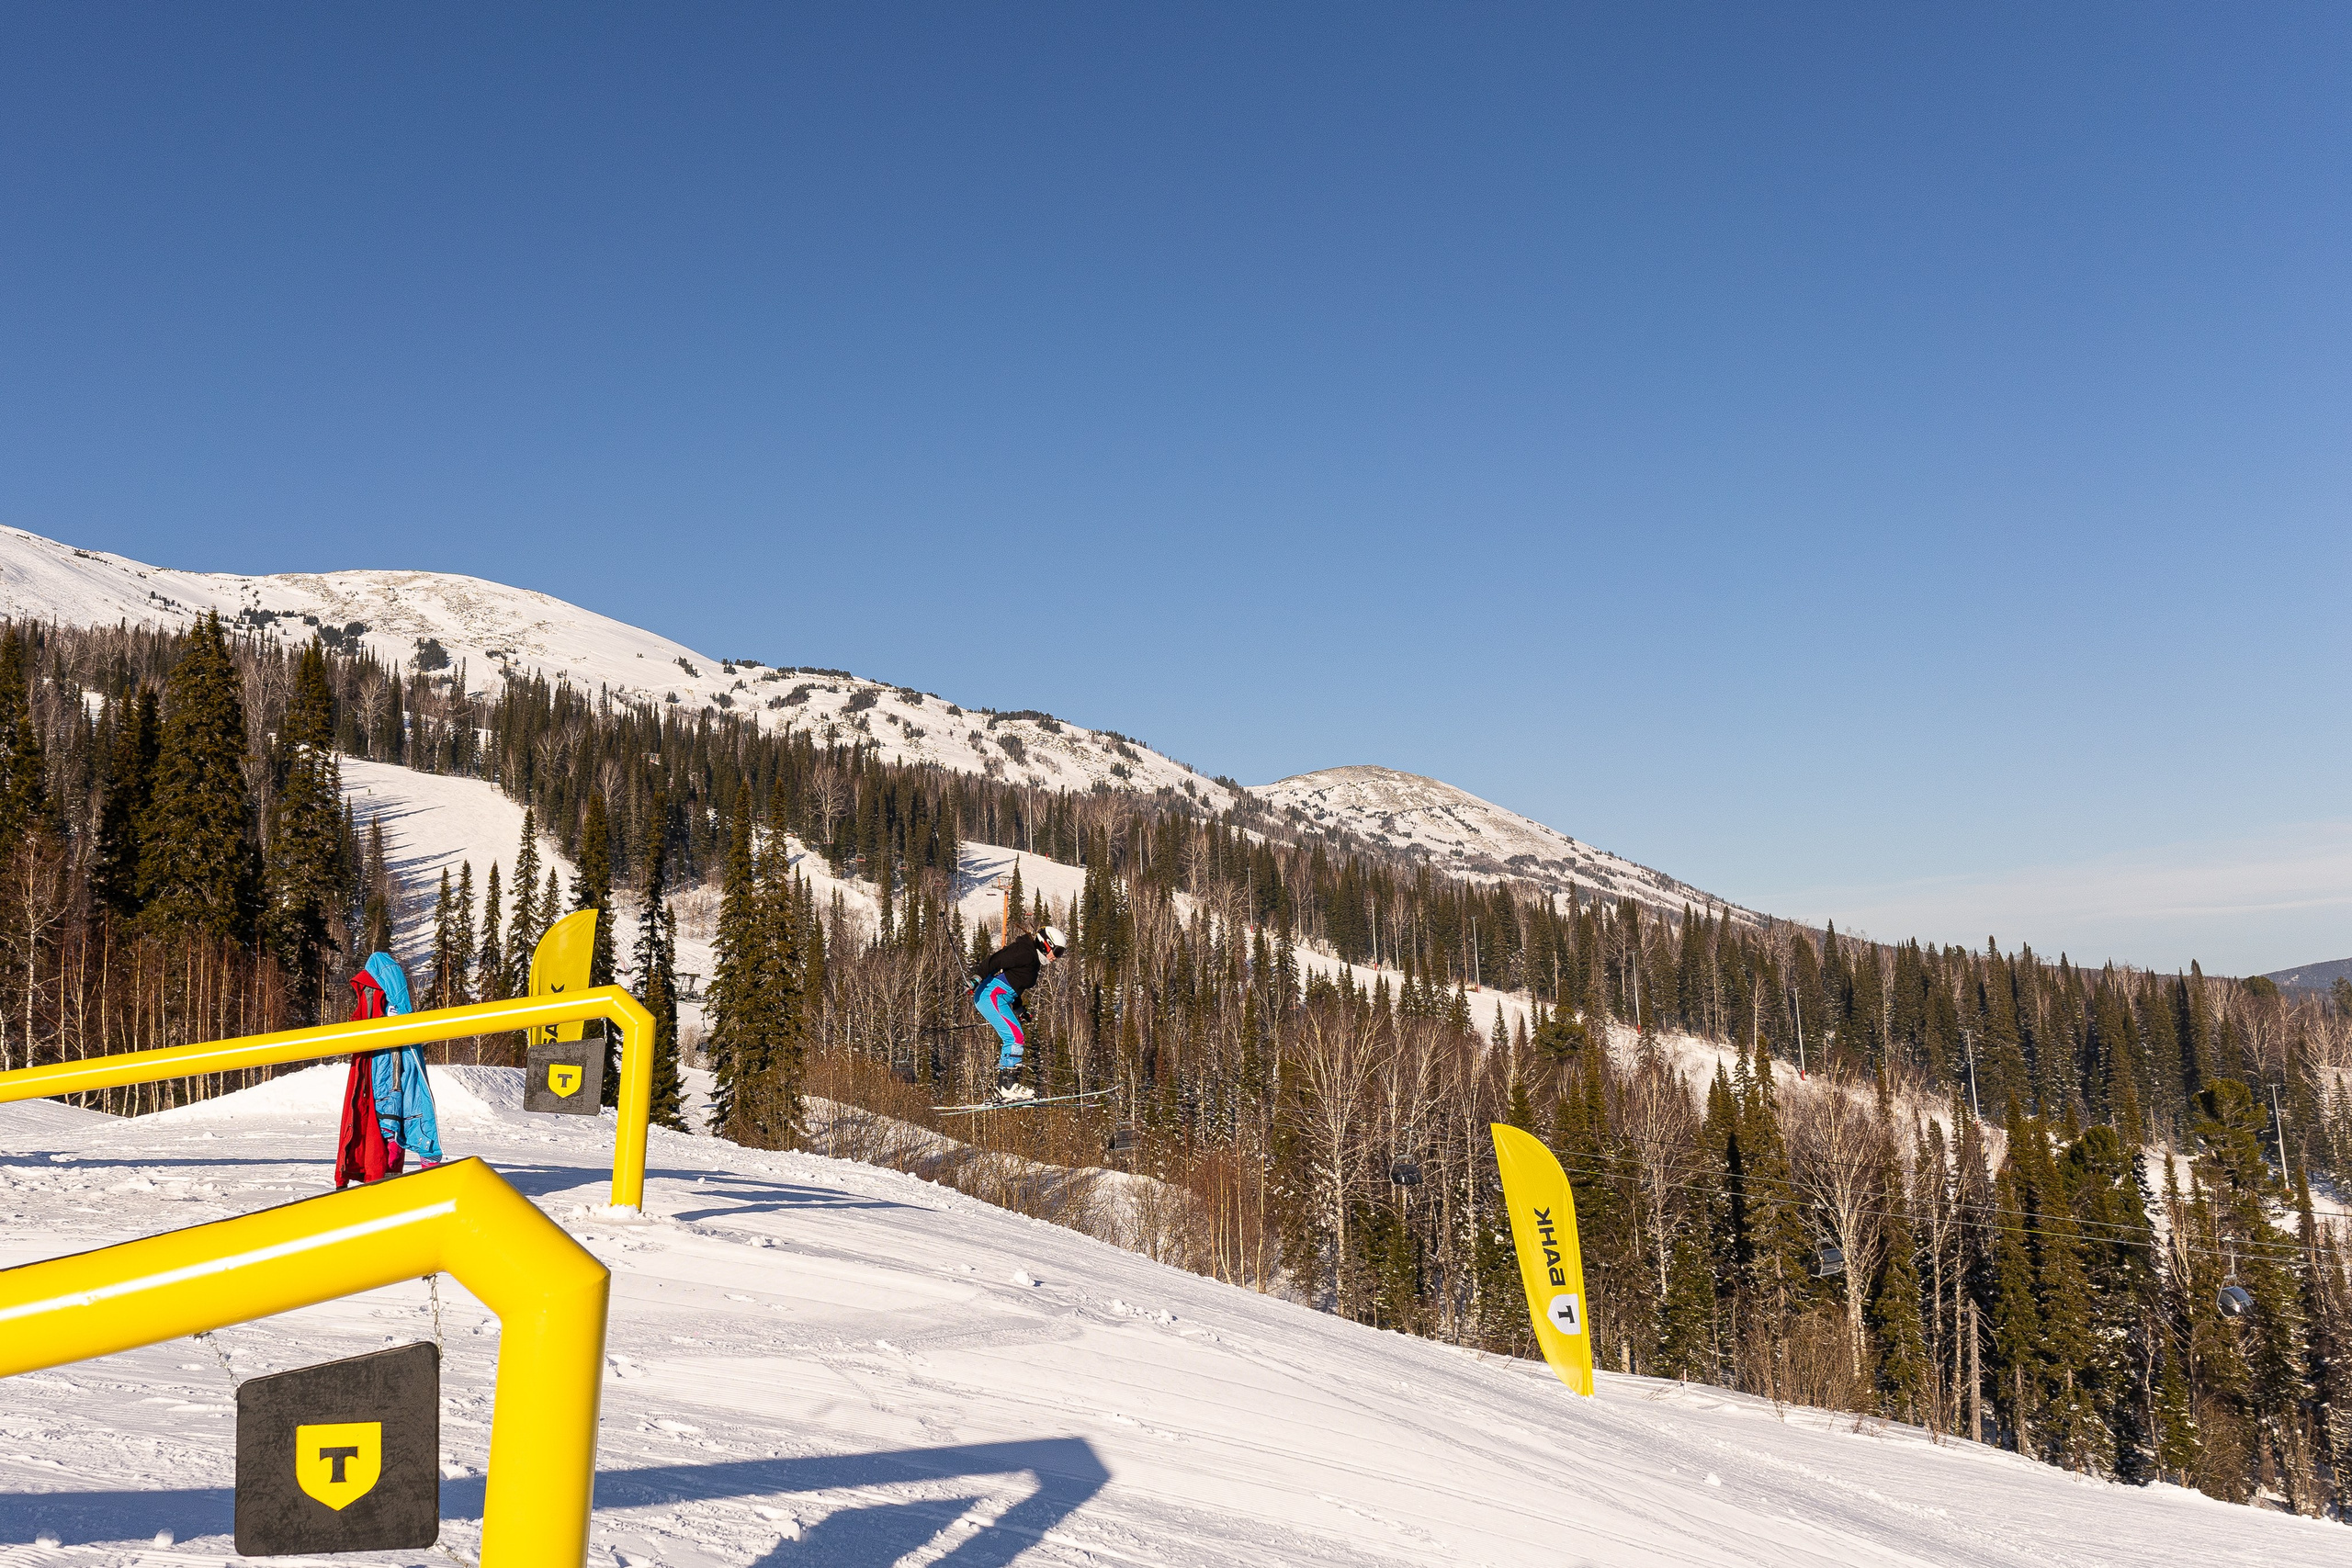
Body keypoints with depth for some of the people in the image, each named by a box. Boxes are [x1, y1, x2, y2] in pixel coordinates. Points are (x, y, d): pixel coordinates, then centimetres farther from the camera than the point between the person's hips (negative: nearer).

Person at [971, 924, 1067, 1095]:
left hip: (1000, 999, 11)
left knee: (1016, 1040, 8)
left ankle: (1003, 1087, 9)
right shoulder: (1025, 953, -13)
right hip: (991, 995, -11)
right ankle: (1006, 1084, -17)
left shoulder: (1034, 961, 19)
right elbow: (996, 961, -21)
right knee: (1016, 1037, -17)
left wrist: (1019, 1010, 30)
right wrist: (978, 978, -30)